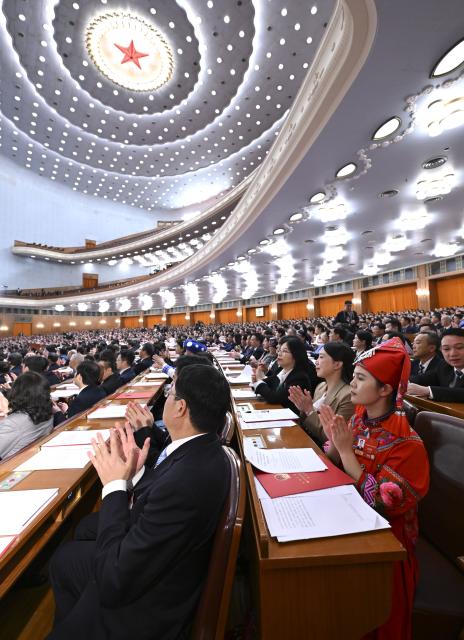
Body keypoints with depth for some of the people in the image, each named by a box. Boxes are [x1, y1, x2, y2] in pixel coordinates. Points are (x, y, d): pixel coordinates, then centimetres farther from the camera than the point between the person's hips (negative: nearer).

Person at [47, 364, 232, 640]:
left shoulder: (185, 481, -39)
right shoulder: (204, 451, -11)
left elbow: (115, 584, -29)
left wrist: (115, 484, -23)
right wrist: (136, 471, -13)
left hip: (145, 608, -7)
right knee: (64, 556, 23)